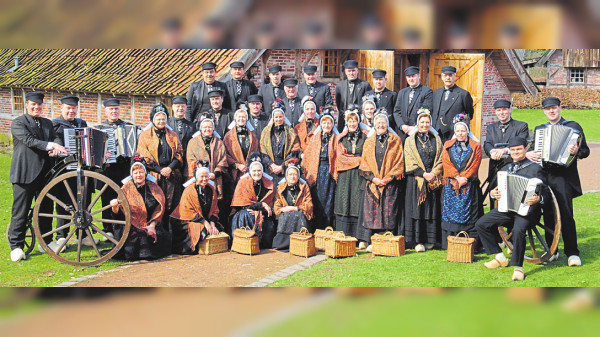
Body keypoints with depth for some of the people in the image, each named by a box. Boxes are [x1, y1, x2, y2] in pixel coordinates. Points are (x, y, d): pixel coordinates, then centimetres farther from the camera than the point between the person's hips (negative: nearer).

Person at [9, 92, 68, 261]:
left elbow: (55, 138, 6)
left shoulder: (47, 123, 18)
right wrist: (50, 145, -29)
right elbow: (29, 140, -17)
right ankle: (16, 246, 4)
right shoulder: (18, 123, -3)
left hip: (44, 172, 6)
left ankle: (47, 241, 26)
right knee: (21, 210, -3)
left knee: (46, 208, 12)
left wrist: (56, 147, -18)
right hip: (25, 173, -6)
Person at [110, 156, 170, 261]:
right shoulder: (126, 189, 4)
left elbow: (159, 210, 8)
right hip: (132, 227, -3)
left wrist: (152, 226, -6)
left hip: (151, 225, 3)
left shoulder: (154, 188, 9)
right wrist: (114, 206, -24)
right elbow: (118, 214, -1)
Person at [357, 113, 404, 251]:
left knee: (389, 212, -5)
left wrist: (387, 178, -9)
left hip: (391, 182, -1)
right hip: (372, 183, 2)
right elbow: (365, 162, 8)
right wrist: (373, 178, -8)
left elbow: (399, 161, 2)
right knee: (371, 211, -4)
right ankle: (371, 242, -1)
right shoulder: (369, 142, 13)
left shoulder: (395, 140, 8)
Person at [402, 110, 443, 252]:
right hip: (416, 180, -2)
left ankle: (429, 240, 8)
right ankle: (418, 241, -4)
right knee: (417, 209, -5)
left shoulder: (436, 140, 13)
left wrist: (433, 173, -9)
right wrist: (423, 174, -13)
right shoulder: (410, 141, 6)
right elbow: (410, 162, -2)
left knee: (432, 208, 2)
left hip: (434, 180, 2)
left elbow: (440, 160, 8)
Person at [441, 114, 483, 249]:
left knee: (469, 215, -4)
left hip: (469, 186, -1)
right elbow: (446, 163, 2)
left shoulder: (475, 146, 9)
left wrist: (463, 178, -13)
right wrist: (457, 177, -11)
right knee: (451, 213, -2)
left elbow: (475, 165, -1)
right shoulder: (448, 146, 13)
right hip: (451, 186, 1)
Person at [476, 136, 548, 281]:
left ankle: (518, 268, -21)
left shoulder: (535, 169, 1)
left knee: (518, 230, -35)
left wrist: (538, 199, -26)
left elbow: (544, 193, -4)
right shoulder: (505, 169, 19)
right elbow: (498, 189, 25)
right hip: (506, 209, 6)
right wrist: (493, 193, 1)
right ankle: (500, 258, 6)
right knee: (480, 224, -6)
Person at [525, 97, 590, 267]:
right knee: (548, 215, 6)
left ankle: (572, 253, -6)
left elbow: (585, 150, 2)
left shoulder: (573, 126, 6)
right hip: (544, 176, 4)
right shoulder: (539, 129, 19)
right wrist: (528, 154, -6)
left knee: (566, 215, -10)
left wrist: (576, 151, -19)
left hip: (564, 177, -4)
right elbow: (531, 148, 17)